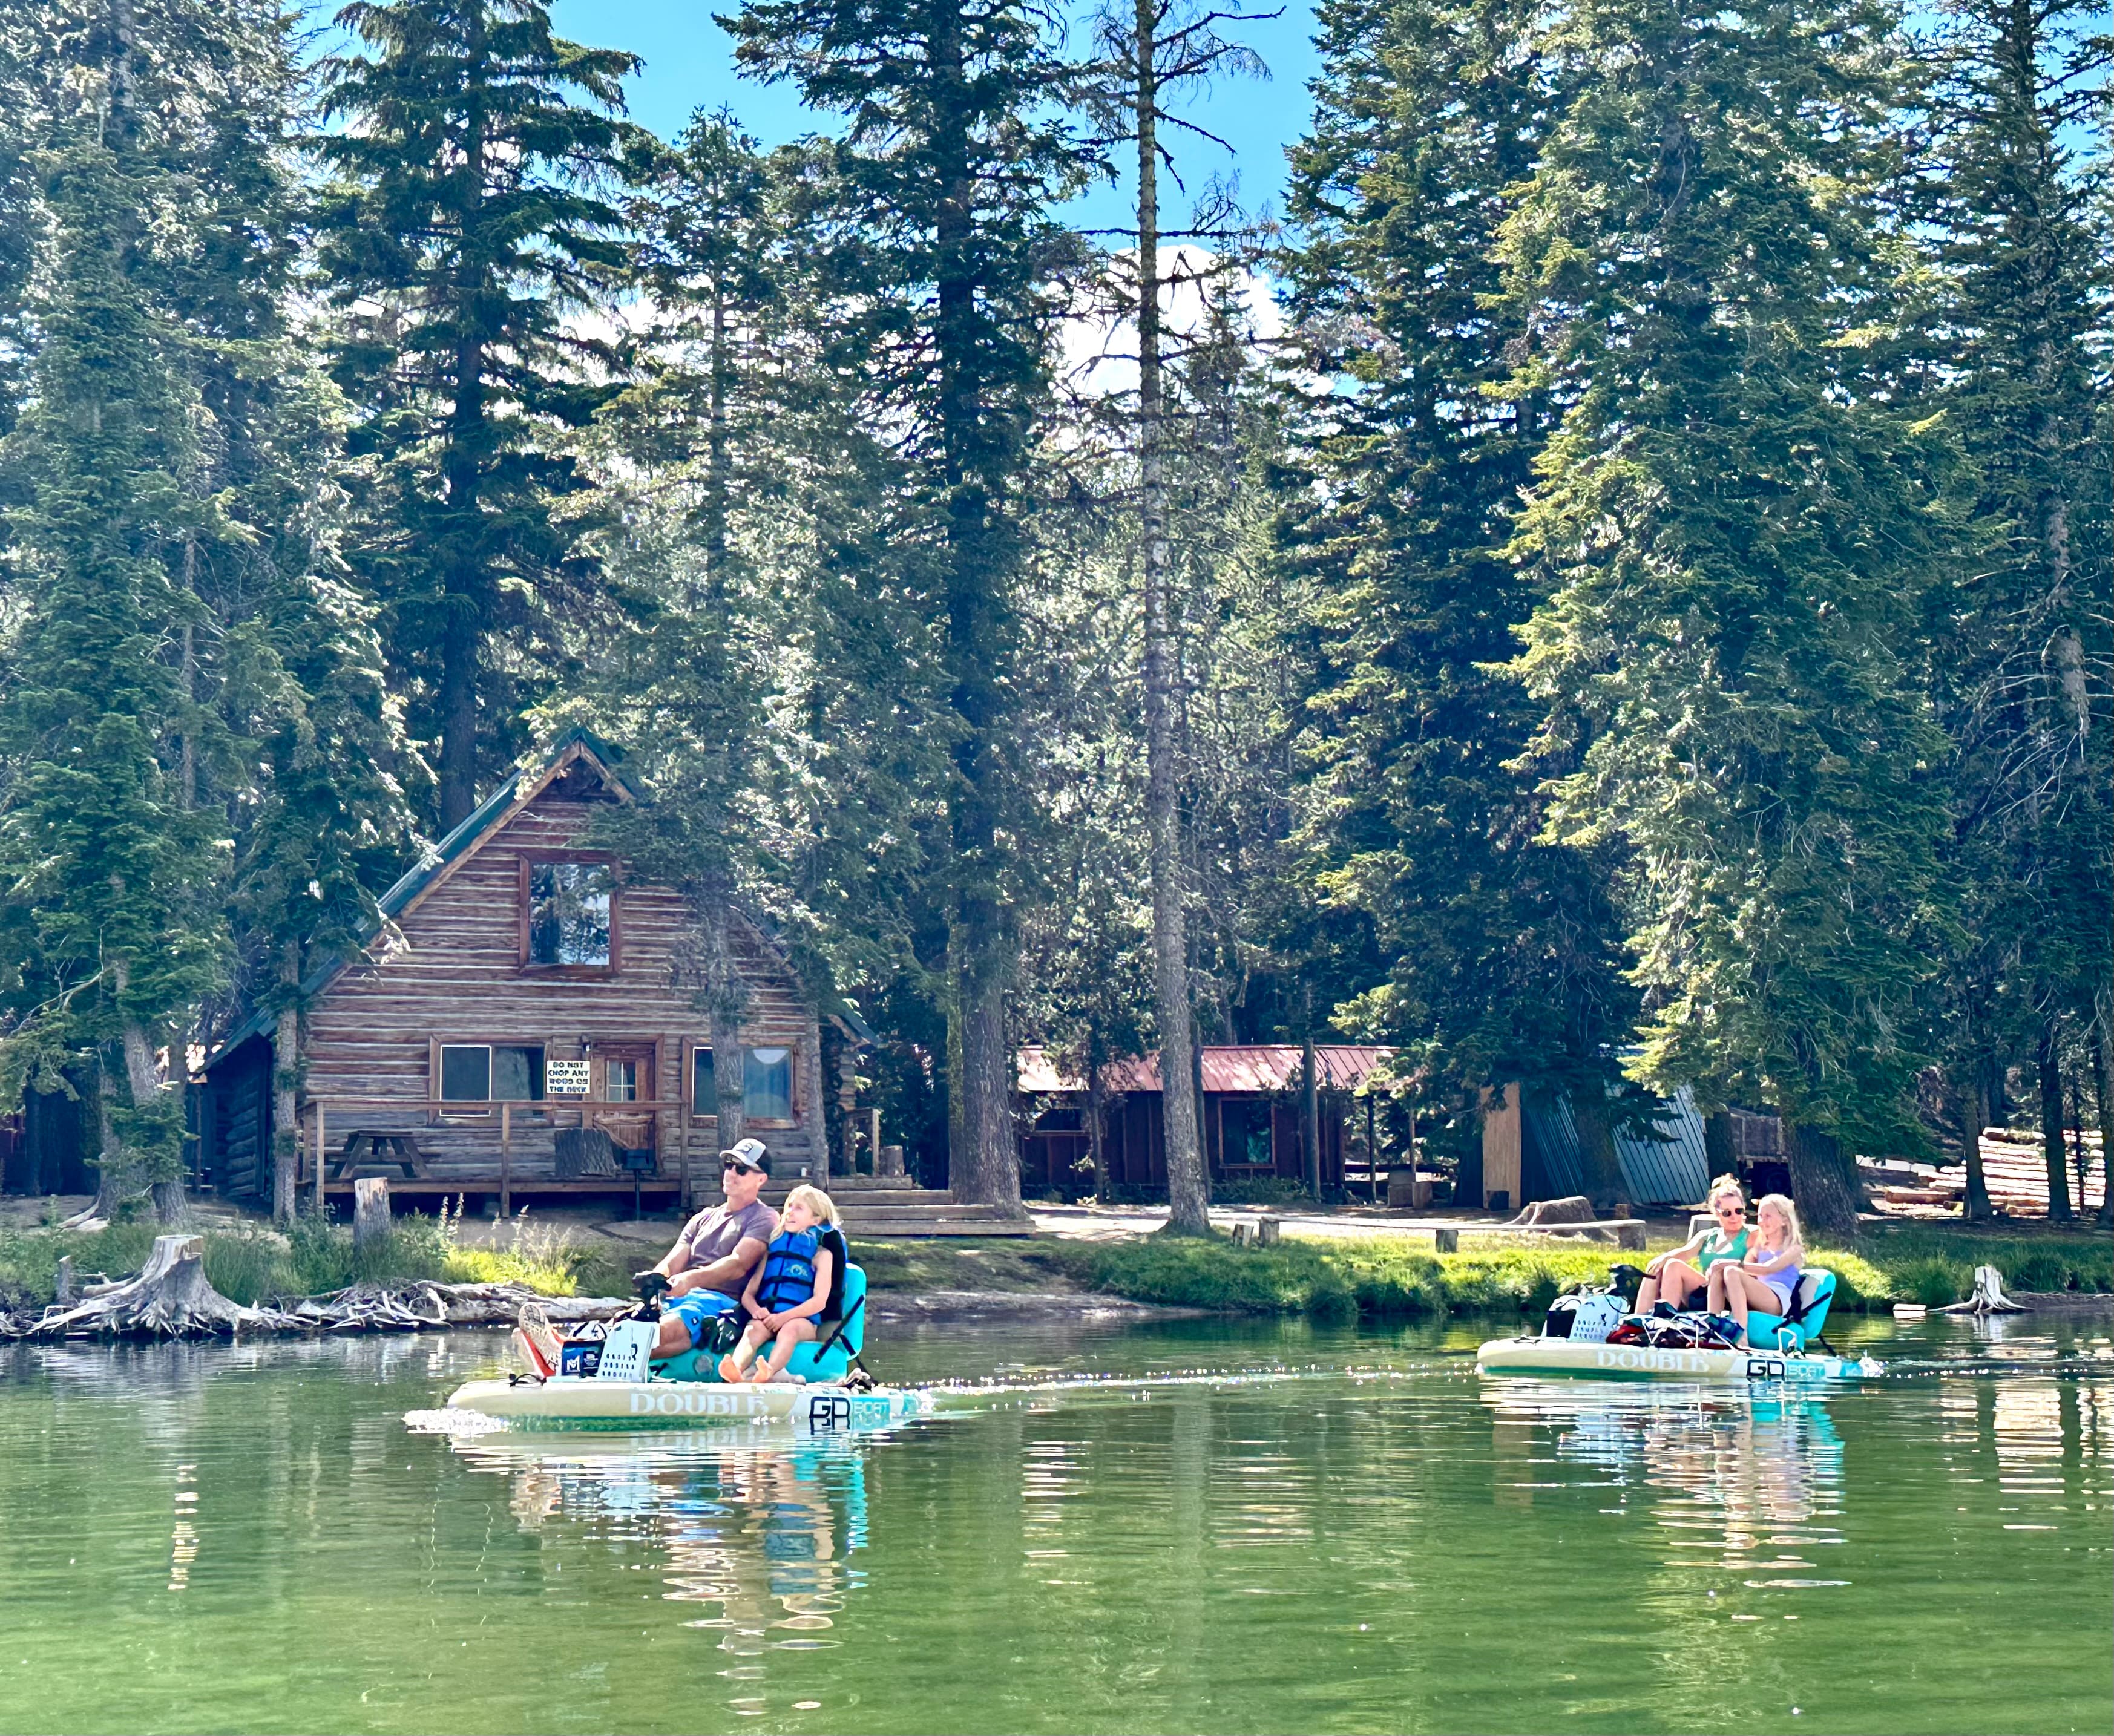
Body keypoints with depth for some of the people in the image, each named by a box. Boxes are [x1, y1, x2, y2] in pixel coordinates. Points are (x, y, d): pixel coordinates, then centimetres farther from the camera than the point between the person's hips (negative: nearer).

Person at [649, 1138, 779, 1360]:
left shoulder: (763, 1219, 7)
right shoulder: (704, 1218, 29)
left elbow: (738, 1265, -11)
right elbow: (672, 1264, 17)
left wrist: (691, 1279, -30)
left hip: (721, 1302, -6)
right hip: (680, 1298, 7)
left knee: (659, 1333, -39)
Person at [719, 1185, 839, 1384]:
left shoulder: (821, 1254, 11)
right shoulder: (773, 1248, 22)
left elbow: (819, 1301, -3)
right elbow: (748, 1294, 16)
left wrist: (783, 1317, -16)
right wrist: (757, 1311, -8)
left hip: (801, 1321, -2)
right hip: (767, 1318, 3)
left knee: (790, 1329, -37)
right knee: (754, 1329, -32)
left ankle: (768, 1373, -64)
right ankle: (736, 1370, -60)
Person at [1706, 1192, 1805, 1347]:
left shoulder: (1794, 1249, 8)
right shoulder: (1759, 1248, 29)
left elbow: (1769, 1268, -11)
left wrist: (1735, 1264, -18)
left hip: (1778, 1302, -6)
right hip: (1755, 1302, 6)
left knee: (1732, 1273, -30)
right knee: (1717, 1273, -17)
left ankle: (1741, 1336, -44)